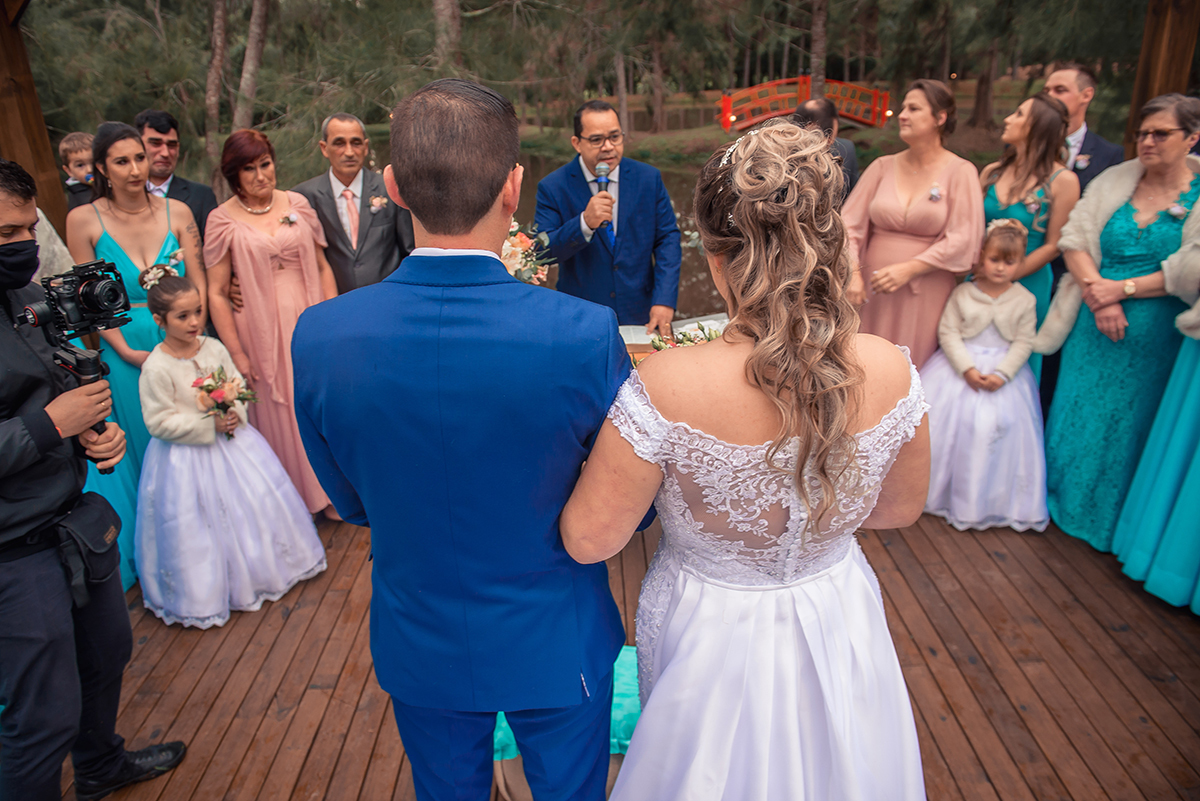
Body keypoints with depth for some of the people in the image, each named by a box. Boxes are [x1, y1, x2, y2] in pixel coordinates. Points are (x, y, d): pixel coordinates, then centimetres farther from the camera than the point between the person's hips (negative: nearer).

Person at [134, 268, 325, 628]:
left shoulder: (214, 348, -3)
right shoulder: (156, 368, -17)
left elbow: (238, 384, 6)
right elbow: (160, 422, -16)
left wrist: (236, 414, -13)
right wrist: (209, 425, -22)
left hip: (229, 439, 5)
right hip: (187, 457, -5)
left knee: (256, 501, 12)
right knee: (200, 522, 5)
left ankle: (262, 566, 34)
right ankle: (207, 589, 26)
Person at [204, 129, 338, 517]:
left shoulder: (298, 204, 4)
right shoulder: (223, 220, -4)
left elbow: (323, 267, 7)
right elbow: (216, 293, -5)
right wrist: (236, 353, -7)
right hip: (261, 331, -2)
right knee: (278, 414, 8)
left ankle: (328, 489, 31)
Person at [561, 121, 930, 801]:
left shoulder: (665, 390, -33)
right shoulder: (890, 372, -20)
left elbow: (589, 539, -21)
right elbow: (902, 508, -3)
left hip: (714, 637, -3)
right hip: (838, 624, 3)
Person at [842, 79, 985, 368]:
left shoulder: (960, 172, 0)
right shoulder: (883, 166, 7)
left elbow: (963, 239, -8)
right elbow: (850, 222, 1)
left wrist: (908, 269, -16)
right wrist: (852, 273, -12)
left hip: (924, 293, -2)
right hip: (873, 290, 2)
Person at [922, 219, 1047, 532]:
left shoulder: (1025, 300, -1)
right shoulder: (963, 293, -4)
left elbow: (1024, 342, -3)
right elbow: (948, 332, -7)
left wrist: (1002, 374, -16)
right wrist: (967, 368, -18)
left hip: (1004, 369, 0)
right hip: (960, 365, 0)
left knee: (998, 426, -8)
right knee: (945, 416, -5)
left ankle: (987, 499, 9)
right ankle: (935, 484, 15)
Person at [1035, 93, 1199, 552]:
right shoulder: (1114, 181, 2)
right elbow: (1075, 239, -4)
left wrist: (1122, 288, -18)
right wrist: (1099, 295, -15)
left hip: (1154, 338, -2)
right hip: (1095, 324, 2)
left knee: (1129, 426, 10)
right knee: (1075, 414, 12)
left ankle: (1109, 520, 30)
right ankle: (1061, 502, 32)